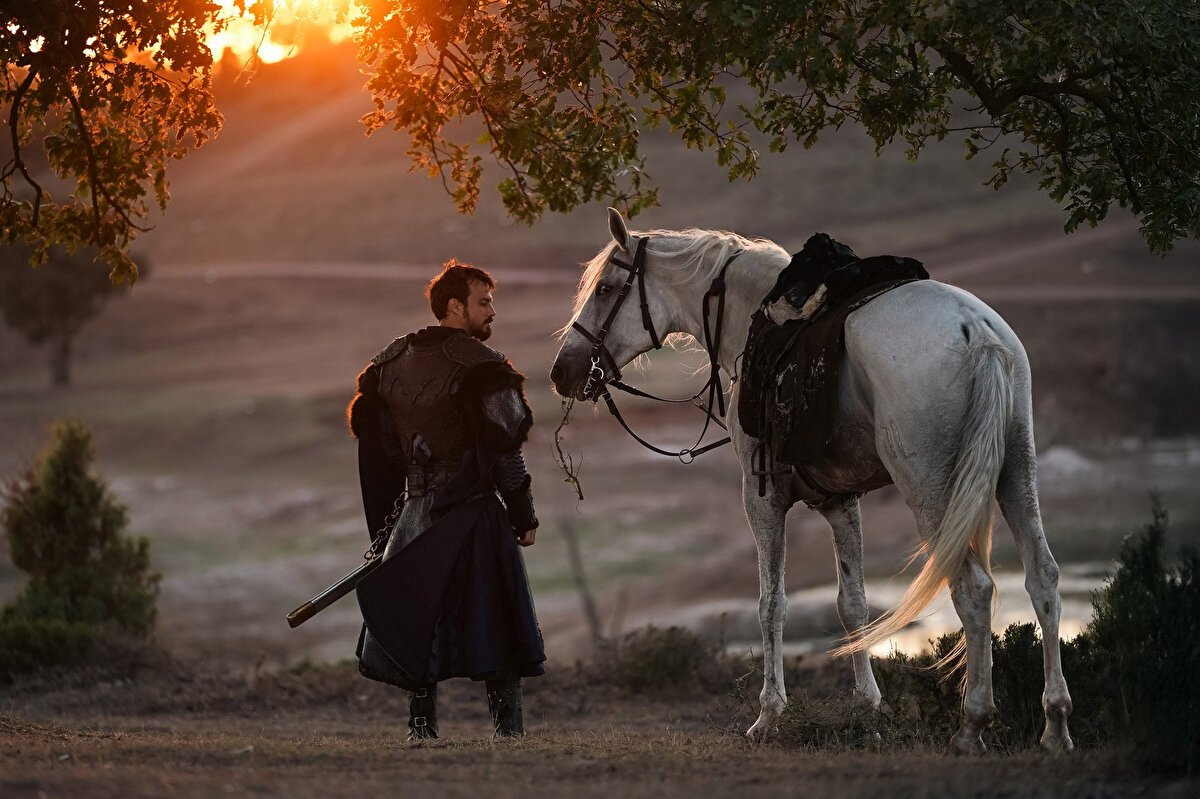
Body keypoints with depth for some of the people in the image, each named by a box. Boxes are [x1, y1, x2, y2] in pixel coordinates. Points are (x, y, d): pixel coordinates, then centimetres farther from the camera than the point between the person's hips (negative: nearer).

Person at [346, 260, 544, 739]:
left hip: (416, 512, 6)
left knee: (418, 618, 13)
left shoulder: (392, 362, 10)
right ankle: (508, 726, -2)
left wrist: (382, 526, 19)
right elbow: (503, 451, -15)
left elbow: (374, 447, 13)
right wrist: (524, 517, -7)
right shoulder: (481, 368, -11)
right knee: (494, 620, 0)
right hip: (473, 510, -6)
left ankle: (421, 723, 12)